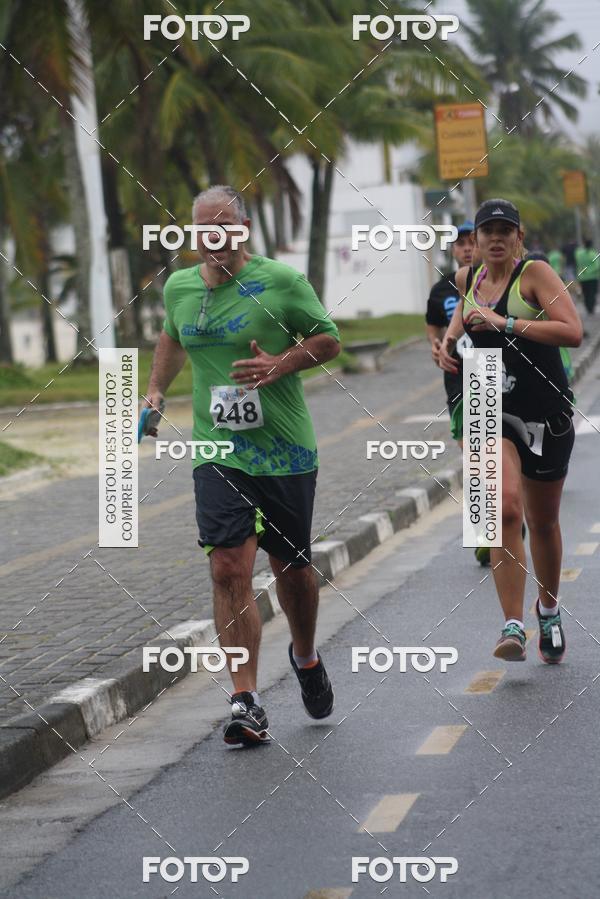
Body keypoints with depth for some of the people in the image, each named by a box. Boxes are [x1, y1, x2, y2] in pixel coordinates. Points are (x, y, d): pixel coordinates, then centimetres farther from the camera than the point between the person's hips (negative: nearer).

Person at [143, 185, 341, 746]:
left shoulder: (280, 282, -8)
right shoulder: (178, 287, 6)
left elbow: (328, 340, 0)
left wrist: (280, 365, -16)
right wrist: (156, 391, 15)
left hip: (285, 451, -2)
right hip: (217, 452, 2)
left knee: (290, 567, 11)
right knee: (229, 569, -11)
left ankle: (306, 657, 41)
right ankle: (246, 703, -11)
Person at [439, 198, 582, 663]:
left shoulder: (536, 273, -9)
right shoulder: (467, 279, 7)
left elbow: (572, 331, -23)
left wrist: (505, 323, -24)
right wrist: (449, 340, 13)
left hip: (547, 411, -2)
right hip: (491, 411, 2)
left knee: (543, 521, 12)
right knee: (505, 508, -21)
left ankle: (549, 611, 38)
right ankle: (513, 627, -21)